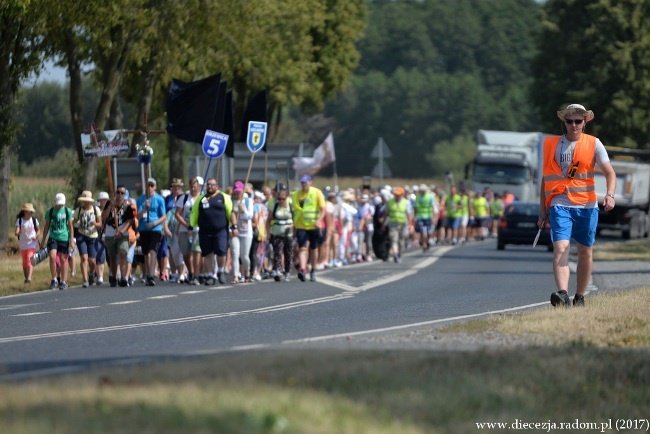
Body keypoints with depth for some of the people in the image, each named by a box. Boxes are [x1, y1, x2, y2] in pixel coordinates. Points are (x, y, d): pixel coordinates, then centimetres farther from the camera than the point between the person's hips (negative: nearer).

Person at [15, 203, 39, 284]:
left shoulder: (34, 220, -4)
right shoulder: (19, 220, -7)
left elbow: (38, 230, 9)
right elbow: (17, 232, -13)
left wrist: (36, 236, -11)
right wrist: (18, 233, -38)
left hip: (32, 243, -2)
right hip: (23, 244, 2)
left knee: (29, 259, -17)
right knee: (24, 262, 10)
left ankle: (29, 278, -25)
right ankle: (26, 277, 25)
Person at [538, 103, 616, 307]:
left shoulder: (594, 144, 3)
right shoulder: (552, 145, 8)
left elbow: (609, 172, -2)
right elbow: (546, 178, 15)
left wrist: (610, 194, -22)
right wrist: (542, 211, 13)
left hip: (586, 206, 0)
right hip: (560, 205, 0)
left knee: (585, 252, 8)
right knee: (560, 248, -18)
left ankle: (580, 297, 20)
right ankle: (562, 294, -31)